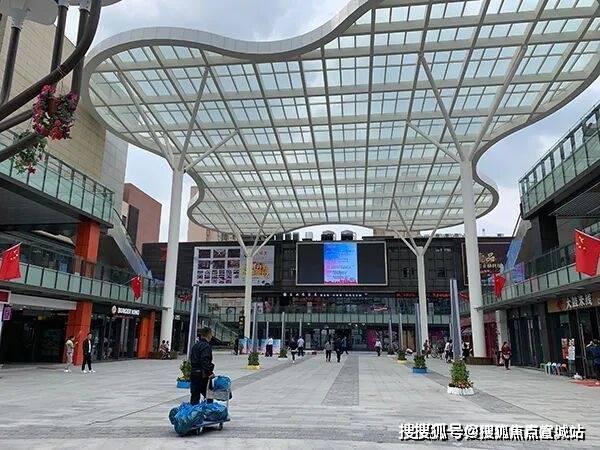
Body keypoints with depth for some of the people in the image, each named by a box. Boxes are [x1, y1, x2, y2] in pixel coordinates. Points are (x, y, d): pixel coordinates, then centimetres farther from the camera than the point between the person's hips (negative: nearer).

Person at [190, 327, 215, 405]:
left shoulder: (195, 345, 13)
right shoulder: (206, 346, -14)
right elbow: (205, 361, -23)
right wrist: (209, 373, -21)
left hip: (193, 373, 8)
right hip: (202, 374, -8)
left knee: (194, 396, 13)